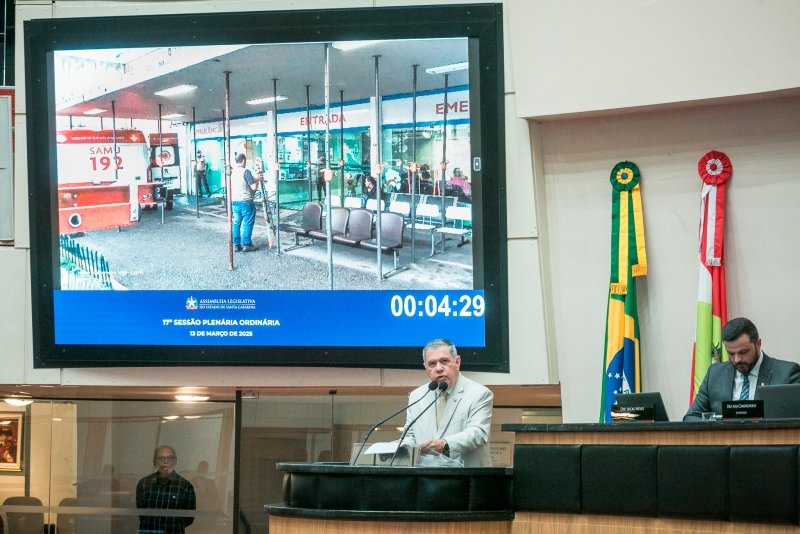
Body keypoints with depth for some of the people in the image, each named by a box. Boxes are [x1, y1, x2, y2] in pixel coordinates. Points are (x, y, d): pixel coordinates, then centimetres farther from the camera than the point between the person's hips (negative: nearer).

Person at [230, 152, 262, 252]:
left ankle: (236, 244, 12)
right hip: (246, 201, -6)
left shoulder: (232, 172, 7)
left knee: (236, 222, 12)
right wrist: (258, 179, 3)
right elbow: (253, 187, -16)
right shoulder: (246, 172, -14)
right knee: (248, 223, 2)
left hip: (234, 201, 6)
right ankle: (246, 244, 2)